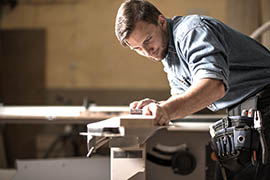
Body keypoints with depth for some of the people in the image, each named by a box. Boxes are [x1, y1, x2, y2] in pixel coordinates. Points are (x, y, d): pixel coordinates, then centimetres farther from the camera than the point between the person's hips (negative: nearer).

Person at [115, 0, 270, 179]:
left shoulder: (192, 29, -18)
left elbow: (214, 85, -34)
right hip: (240, 111, 10)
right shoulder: (168, 53, 15)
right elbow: (183, 97, 14)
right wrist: (160, 106, -8)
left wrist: (168, 109, -44)